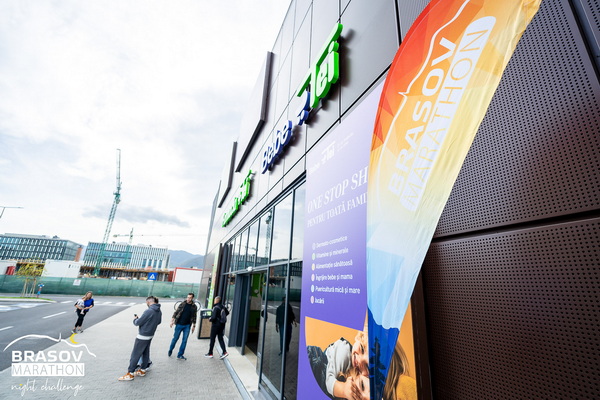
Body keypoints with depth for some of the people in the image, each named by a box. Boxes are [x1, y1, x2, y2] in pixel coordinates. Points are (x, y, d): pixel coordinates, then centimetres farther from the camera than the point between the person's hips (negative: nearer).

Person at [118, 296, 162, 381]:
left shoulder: (148, 311, -26)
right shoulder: (159, 311, -1)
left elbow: (137, 323, -17)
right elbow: (158, 322, 12)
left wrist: (135, 319, 3)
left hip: (142, 336, -8)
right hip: (150, 336, 8)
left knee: (135, 354, 4)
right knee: (145, 353, 18)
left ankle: (130, 374, 11)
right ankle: (143, 370, 28)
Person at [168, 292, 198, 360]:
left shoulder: (194, 307, -1)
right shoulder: (182, 304, -6)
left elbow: (194, 317, 6)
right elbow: (176, 312, -1)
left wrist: (193, 326, 7)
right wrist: (172, 320, -7)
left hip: (187, 325, 1)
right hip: (179, 324, -1)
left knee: (184, 340, 3)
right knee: (175, 338, 11)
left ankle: (180, 355, 16)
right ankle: (170, 350, 37)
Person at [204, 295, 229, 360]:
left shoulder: (216, 308, -21)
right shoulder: (223, 306, 2)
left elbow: (213, 317, -26)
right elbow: (227, 313, 16)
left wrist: (210, 319, -5)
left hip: (216, 325, -7)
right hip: (222, 325, 7)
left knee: (212, 339, 9)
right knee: (220, 338, 12)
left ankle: (210, 354, 22)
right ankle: (224, 352, 3)